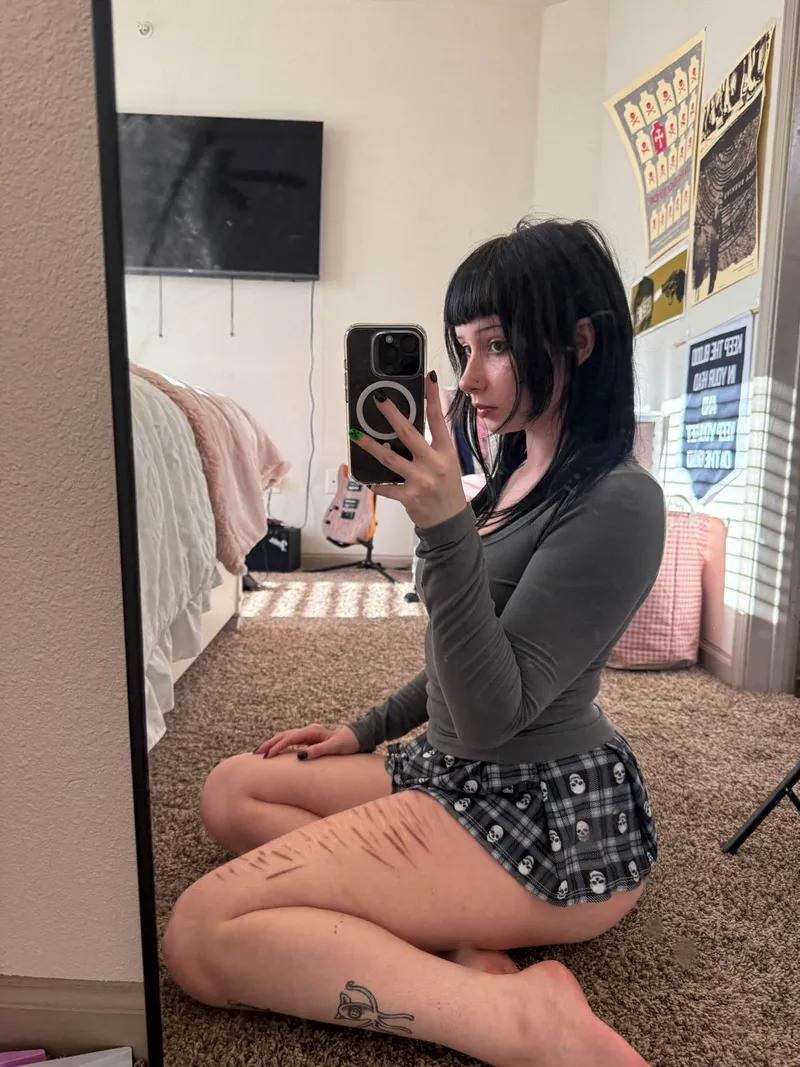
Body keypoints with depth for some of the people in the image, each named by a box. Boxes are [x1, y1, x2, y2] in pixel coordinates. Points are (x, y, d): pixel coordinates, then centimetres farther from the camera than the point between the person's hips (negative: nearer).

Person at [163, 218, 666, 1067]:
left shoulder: (617, 502, -18)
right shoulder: (520, 473, 10)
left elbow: (493, 712, -23)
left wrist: (446, 530, -32)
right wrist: (368, 731, 17)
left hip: (554, 812, -10)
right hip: (462, 770, 10)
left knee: (201, 937, -16)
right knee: (231, 790, 14)